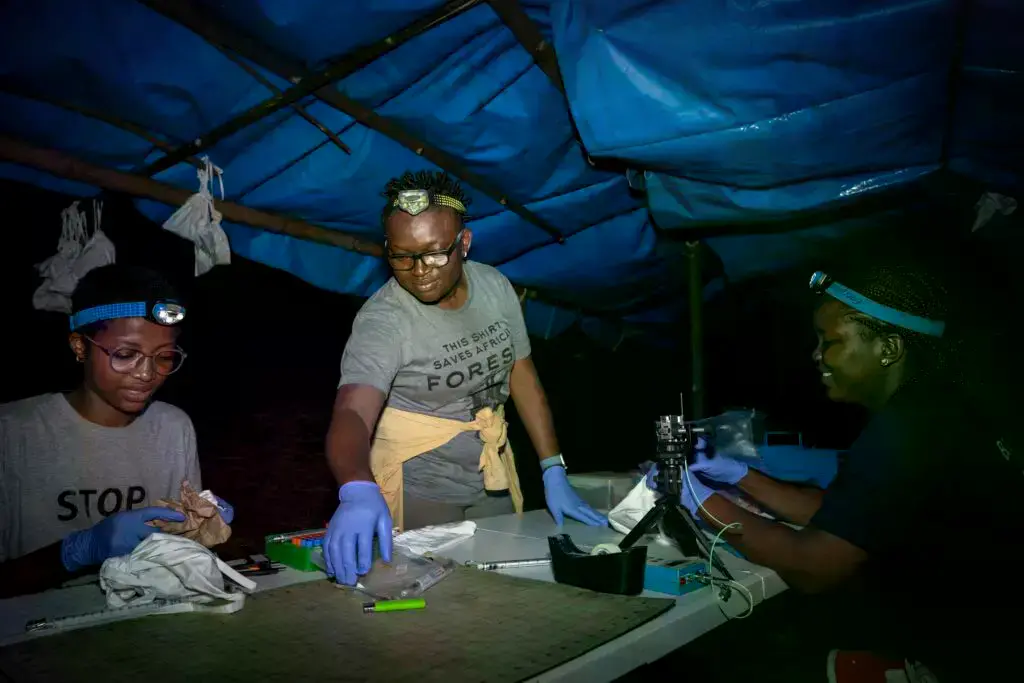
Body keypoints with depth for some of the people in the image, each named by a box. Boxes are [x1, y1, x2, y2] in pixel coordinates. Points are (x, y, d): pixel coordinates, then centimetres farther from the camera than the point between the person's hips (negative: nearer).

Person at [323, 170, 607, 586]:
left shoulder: (496, 287, -6)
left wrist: (554, 472, -3)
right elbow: (351, 415, -36)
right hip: (420, 492, -5)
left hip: (493, 483, 5)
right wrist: (357, 491, -57)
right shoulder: (382, 320, -23)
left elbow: (523, 378, 1)